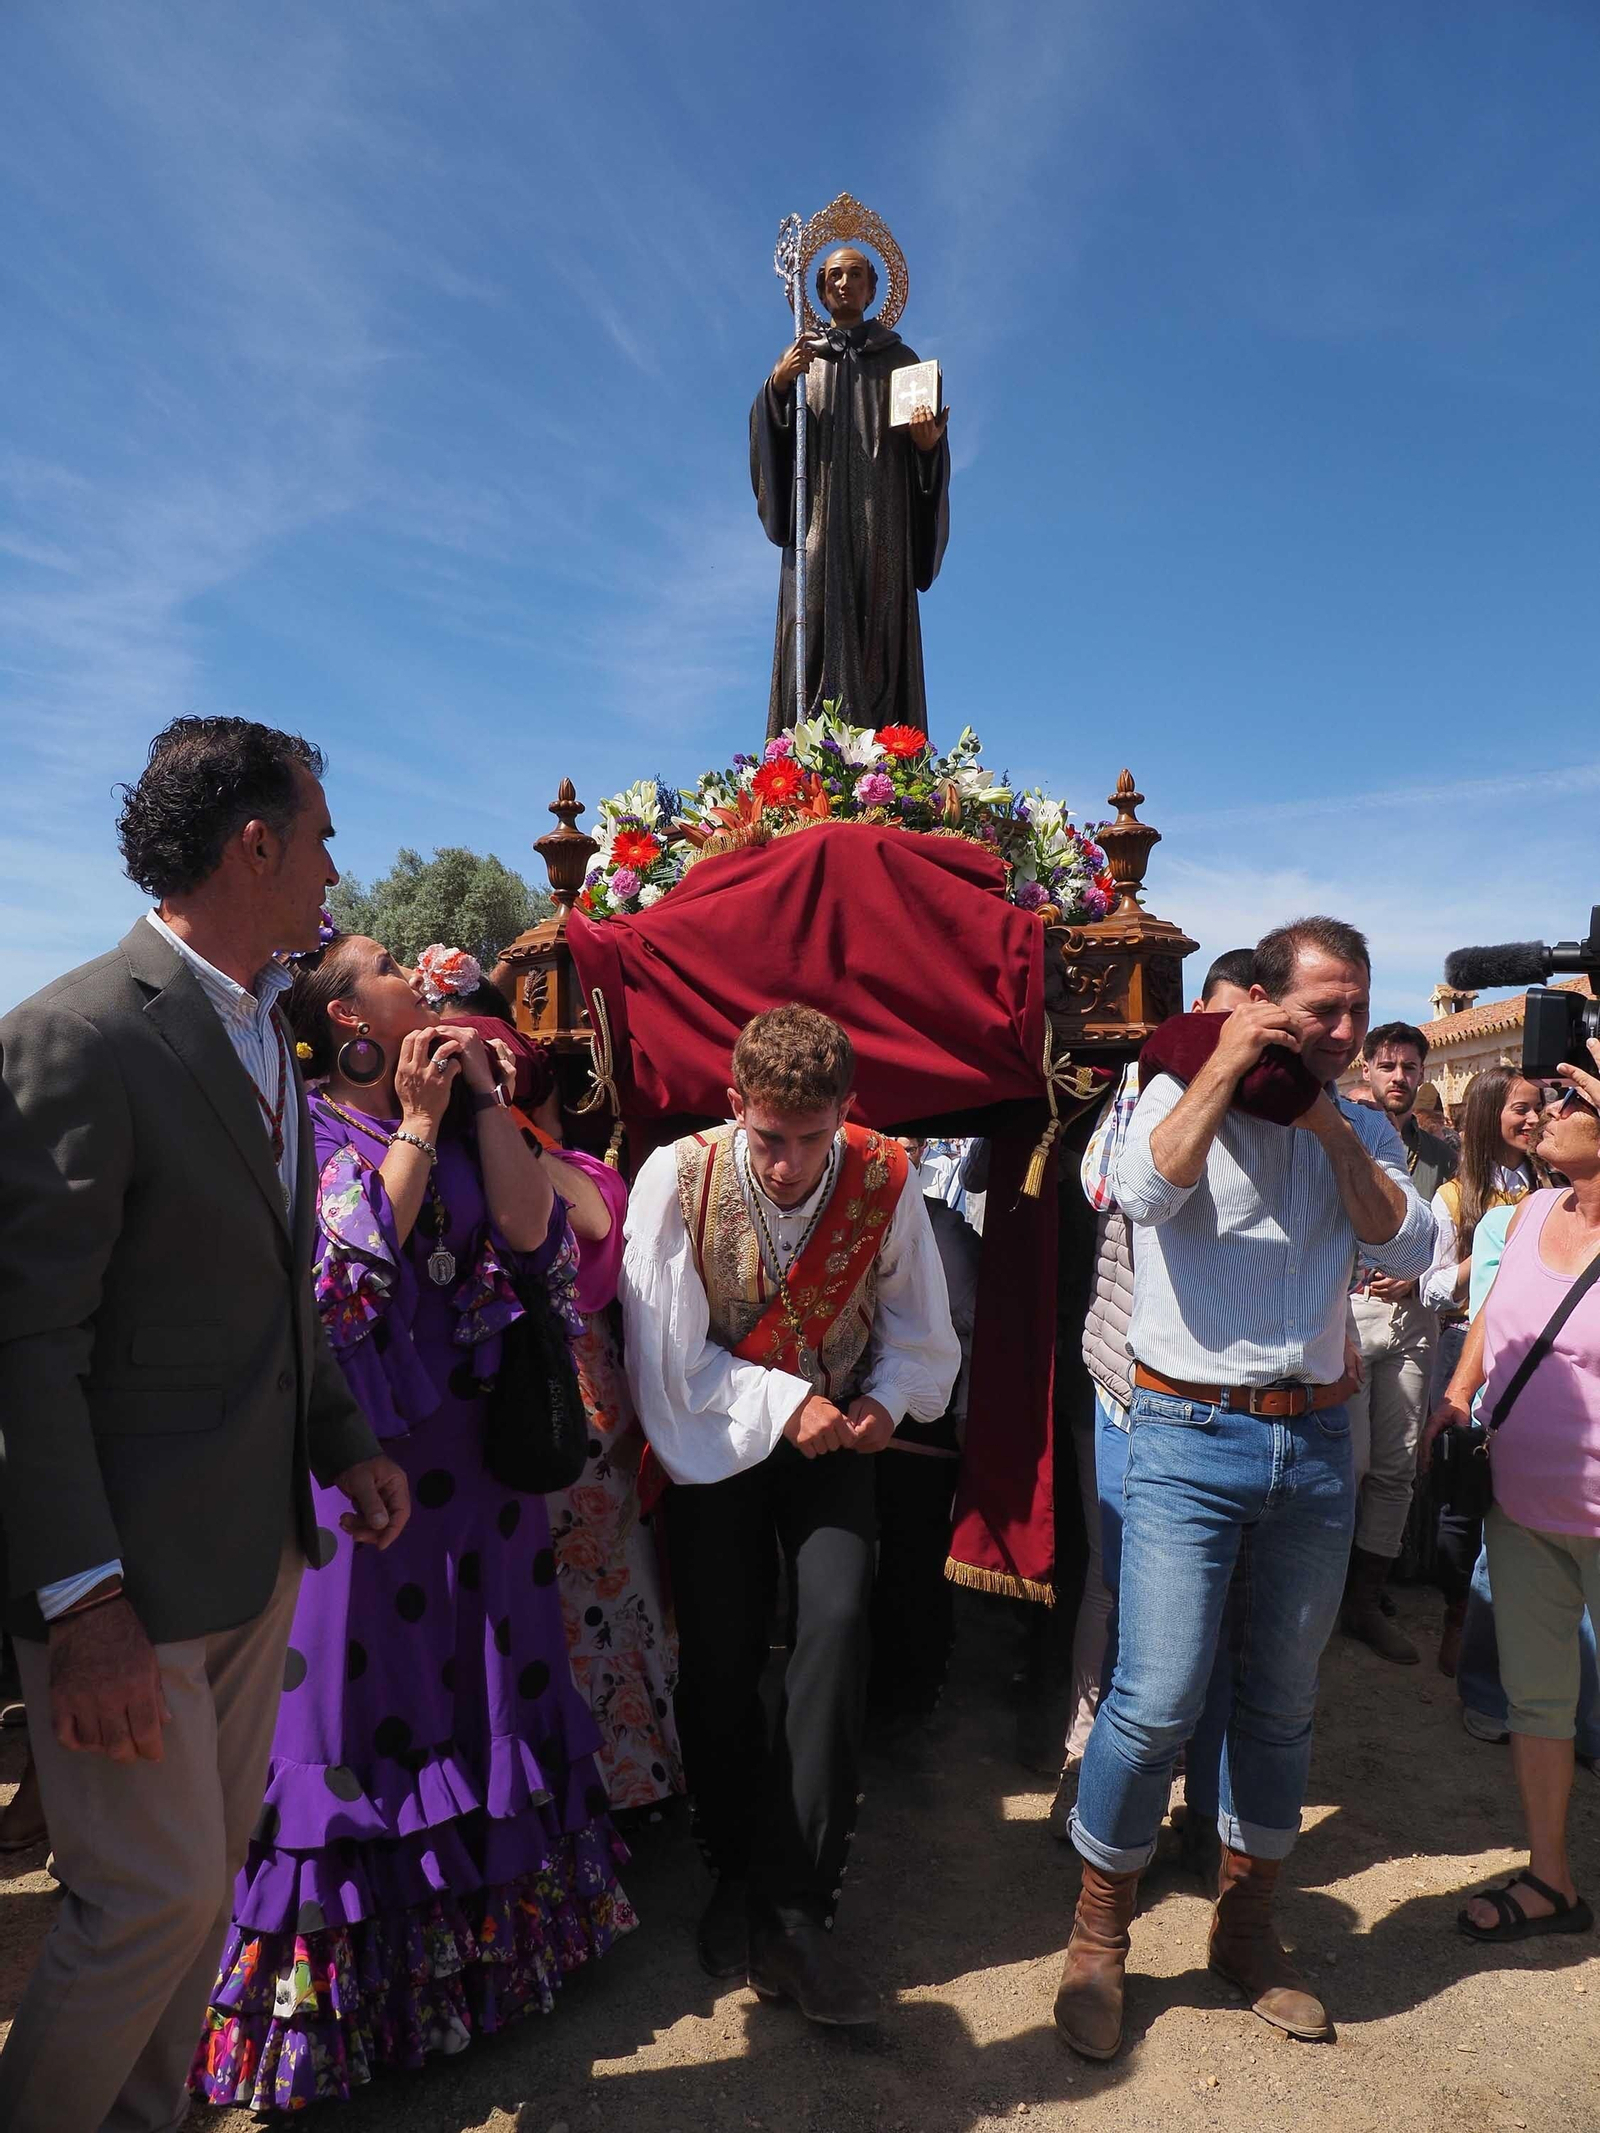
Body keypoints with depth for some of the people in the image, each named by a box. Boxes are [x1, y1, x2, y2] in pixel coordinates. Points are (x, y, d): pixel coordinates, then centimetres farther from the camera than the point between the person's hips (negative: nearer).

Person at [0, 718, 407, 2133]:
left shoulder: (265, 1032, 9)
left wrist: (344, 1442, 13)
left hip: (261, 1543, 8)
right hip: (131, 1565, -8)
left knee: (212, 1867, 21)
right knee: (156, 1896, 6)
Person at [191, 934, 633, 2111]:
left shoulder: (466, 1115, 8)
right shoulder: (304, 1130, -8)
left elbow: (530, 1235, -3)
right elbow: (347, 1275, -20)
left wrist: (485, 1099, -7)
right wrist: (419, 1124, -16)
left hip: (475, 1451, 6)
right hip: (363, 1456, -5)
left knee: (478, 1688, 17)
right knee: (372, 1694, 6)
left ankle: (492, 1931, 37)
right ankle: (353, 1984, 27)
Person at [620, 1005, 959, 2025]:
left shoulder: (884, 1179, -15)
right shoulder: (678, 1177, -20)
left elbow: (920, 1332, 0)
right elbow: (669, 1352, -16)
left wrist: (885, 1401, -16)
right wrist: (783, 1402, -19)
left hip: (833, 1440, 1)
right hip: (716, 1439, 0)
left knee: (837, 1625, -15)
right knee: (720, 1655, 1)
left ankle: (794, 1904, -2)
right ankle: (738, 1873, 26)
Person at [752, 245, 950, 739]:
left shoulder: (899, 359, 18)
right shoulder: (800, 358, 21)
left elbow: (923, 444, 12)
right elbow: (771, 436, 9)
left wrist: (928, 441, -11)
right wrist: (777, 384, -8)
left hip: (881, 524, 0)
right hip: (818, 520, 0)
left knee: (879, 641, -11)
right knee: (817, 630, -14)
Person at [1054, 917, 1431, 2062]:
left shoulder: (1364, 1129, 10)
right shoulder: (1184, 1096, -3)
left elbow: (1409, 1249, -5)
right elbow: (1146, 1192, -23)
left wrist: (1330, 1125, -10)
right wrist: (1225, 1070, -20)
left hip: (1317, 1443, 5)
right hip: (1192, 1438, -4)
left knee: (1283, 1700, 16)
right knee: (1158, 1700, -6)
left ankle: (1247, 1924, 36)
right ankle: (1098, 1938, 17)